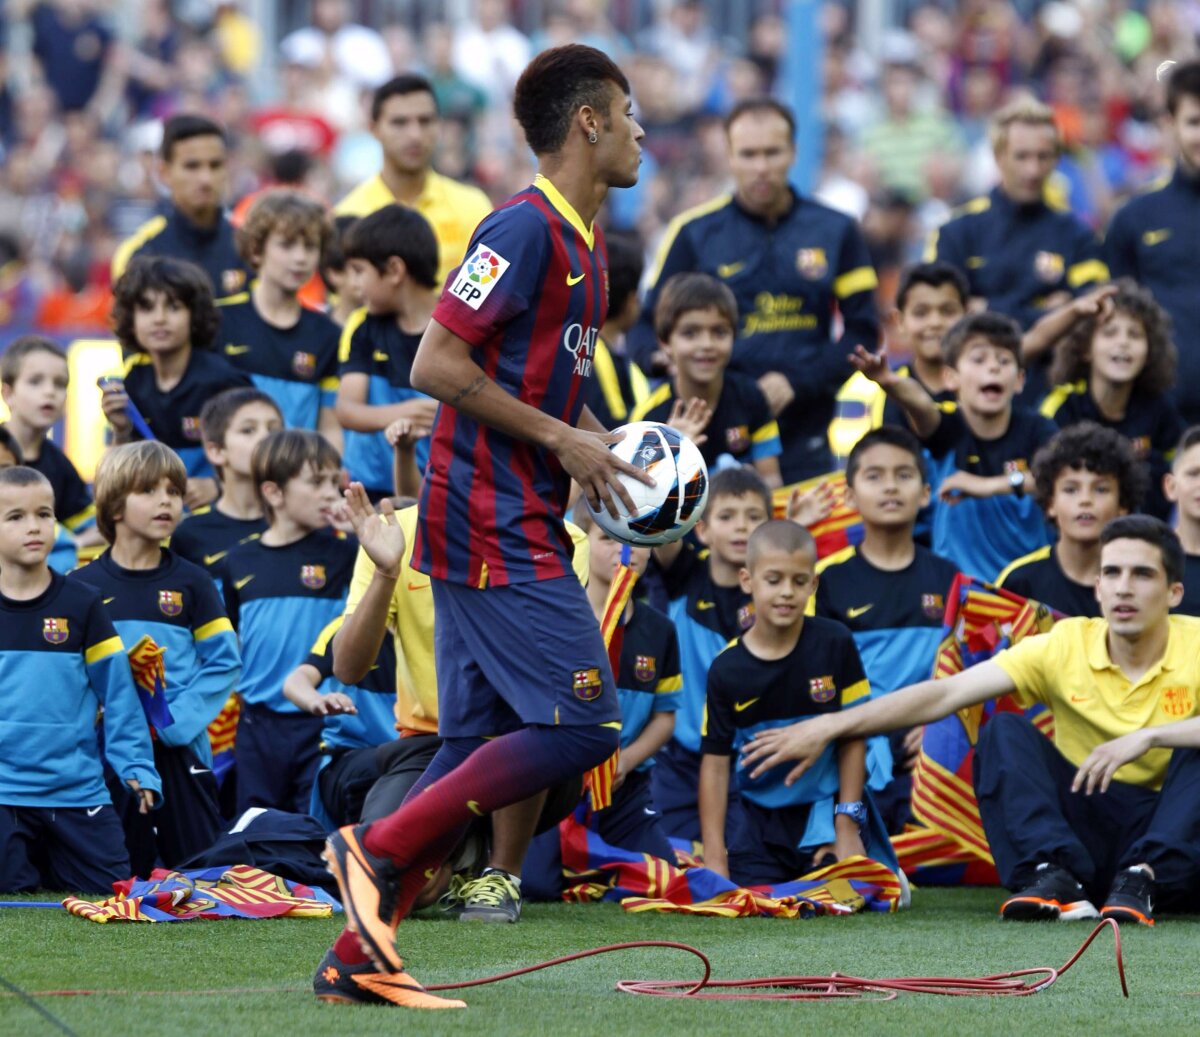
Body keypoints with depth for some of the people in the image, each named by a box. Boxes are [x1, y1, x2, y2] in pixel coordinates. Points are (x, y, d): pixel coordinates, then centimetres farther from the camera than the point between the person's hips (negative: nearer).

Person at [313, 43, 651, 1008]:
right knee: (584, 724, -13)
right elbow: (438, 365, -18)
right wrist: (561, 439, -15)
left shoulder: (582, 241, 17)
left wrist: (593, 442, 10)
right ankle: (379, 848, -8)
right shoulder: (524, 229, -13)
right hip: (496, 529, -10)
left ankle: (359, 954, 8)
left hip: (517, 526, 10)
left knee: (476, 748, 8)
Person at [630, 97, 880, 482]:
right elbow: (649, 332, 7)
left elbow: (861, 333, 8)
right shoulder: (693, 232, 5)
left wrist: (796, 383, -7)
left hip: (805, 446, 2)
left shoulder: (836, 231, 10)